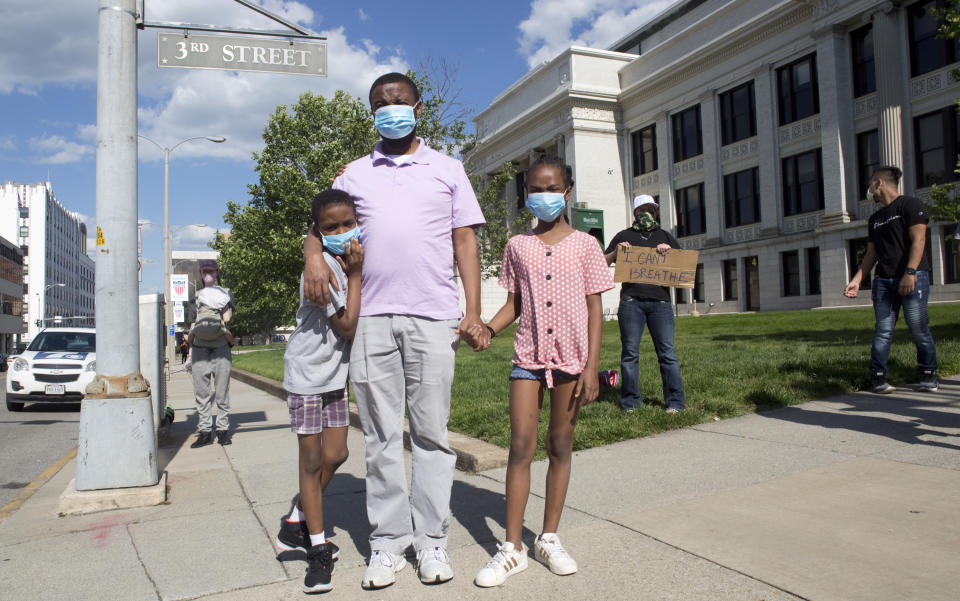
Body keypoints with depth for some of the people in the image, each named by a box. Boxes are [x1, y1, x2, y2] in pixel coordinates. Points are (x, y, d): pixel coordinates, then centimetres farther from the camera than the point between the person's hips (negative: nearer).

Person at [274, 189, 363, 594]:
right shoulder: (323, 266, -22)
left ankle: (296, 524, 30)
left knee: (335, 455, 11)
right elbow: (348, 326, -23)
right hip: (308, 373, -8)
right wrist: (355, 275, -22)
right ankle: (318, 548, 15)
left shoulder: (352, 260, 5)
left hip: (335, 373, 8)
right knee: (312, 460, 1)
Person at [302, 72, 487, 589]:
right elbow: (322, 225, 19)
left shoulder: (446, 169, 14)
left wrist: (474, 310, 0)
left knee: (431, 432, 2)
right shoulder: (355, 174, 18)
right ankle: (387, 541, 14)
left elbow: (465, 242, 9)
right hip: (372, 318, 2)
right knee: (381, 435, 4)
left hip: (434, 318, -1)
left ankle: (431, 540, 13)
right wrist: (314, 256, -6)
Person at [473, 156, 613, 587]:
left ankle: (549, 539, 20)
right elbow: (514, 304, 10)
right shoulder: (518, 246, 8)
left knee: (560, 446, 8)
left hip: (571, 357, -1)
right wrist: (486, 328, -9)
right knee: (521, 446, -3)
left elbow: (595, 309, 1)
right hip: (528, 356, 1)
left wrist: (591, 366, -6)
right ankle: (512, 548, 4)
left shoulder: (584, 245, 3)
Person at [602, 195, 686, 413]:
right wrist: (616, 252, -4)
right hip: (631, 301, -1)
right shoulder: (624, 236, 18)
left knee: (667, 352, -2)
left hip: (660, 300, 1)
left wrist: (669, 251, -3)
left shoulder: (665, 236, 22)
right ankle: (631, 401, 9)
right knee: (630, 353, 0)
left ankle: (675, 401, 4)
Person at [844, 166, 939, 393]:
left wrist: (910, 272, -21)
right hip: (884, 280, 6)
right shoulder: (875, 219, 22)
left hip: (913, 277, -6)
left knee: (919, 329, -4)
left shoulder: (910, 205, 0)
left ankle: (929, 375, 10)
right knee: (883, 330, 0)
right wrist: (857, 280, 11)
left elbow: (918, 240, -10)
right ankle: (878, 378, 1)